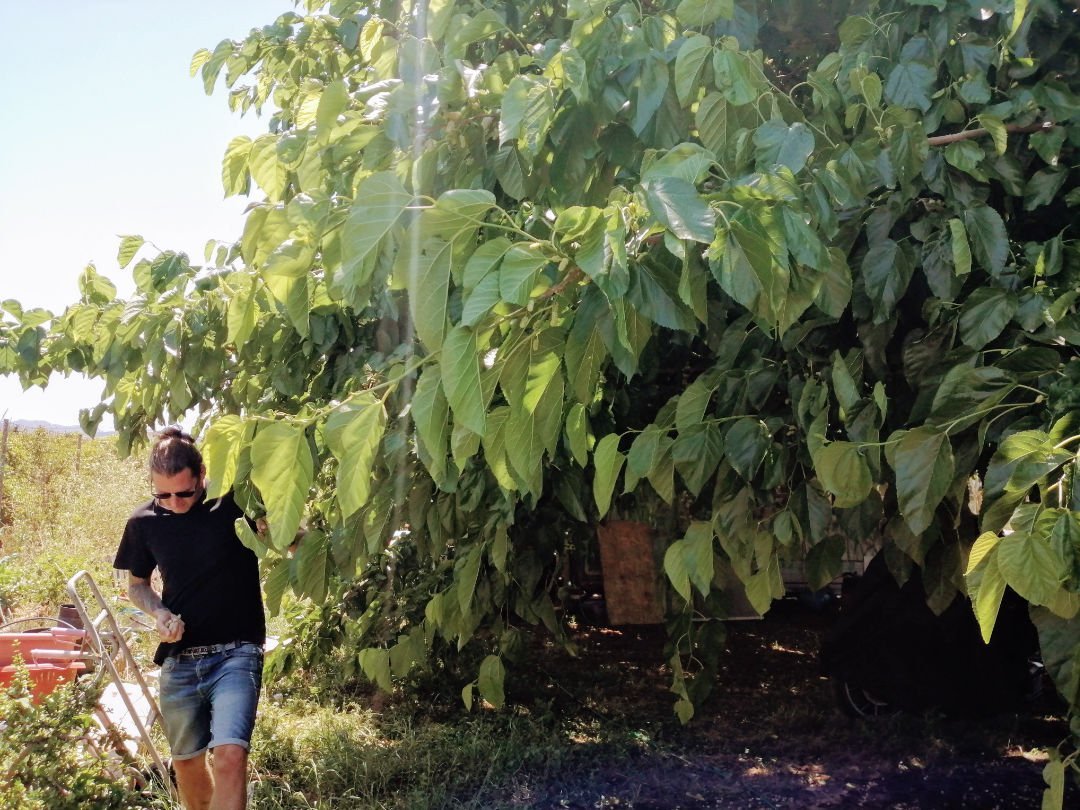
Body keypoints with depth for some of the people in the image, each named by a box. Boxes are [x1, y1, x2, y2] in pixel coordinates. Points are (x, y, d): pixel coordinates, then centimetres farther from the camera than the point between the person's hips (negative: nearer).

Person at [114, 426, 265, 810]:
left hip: (235, 654, -4)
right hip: (179, 661, 4)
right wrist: (160, 613, -5)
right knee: (187, 761, 18)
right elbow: (136, 584, 15)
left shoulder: (237, 504, -11)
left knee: (230, 755, -22)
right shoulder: (144, 522, 0)